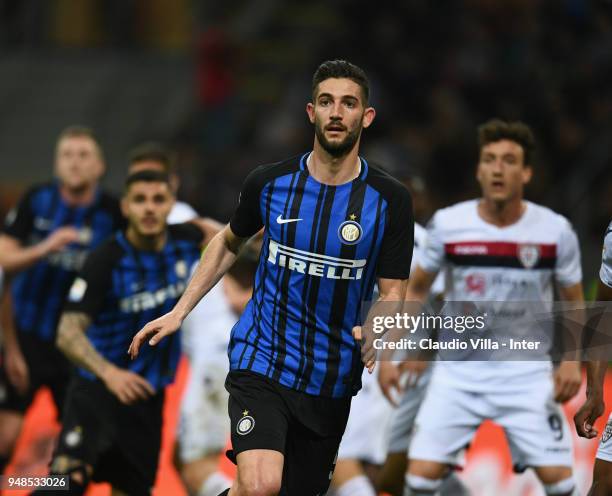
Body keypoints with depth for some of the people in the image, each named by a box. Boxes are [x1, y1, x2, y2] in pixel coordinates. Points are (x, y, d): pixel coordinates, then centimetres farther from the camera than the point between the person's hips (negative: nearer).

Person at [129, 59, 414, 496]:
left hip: (332, 380, 2)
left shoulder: (389, 199, -5)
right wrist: (179, 312, 12)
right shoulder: (269, 182, -2)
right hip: (261, 362, -2)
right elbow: (230, 242, 18)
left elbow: (392, 294, -4)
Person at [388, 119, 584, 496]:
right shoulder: (448, 224, -7)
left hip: (527, 372, 0)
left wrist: (572, 360, -8)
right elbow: (416, 290, 7)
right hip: (459, 371, 0)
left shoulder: (555, 231, -7)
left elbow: (575, 302, 6)